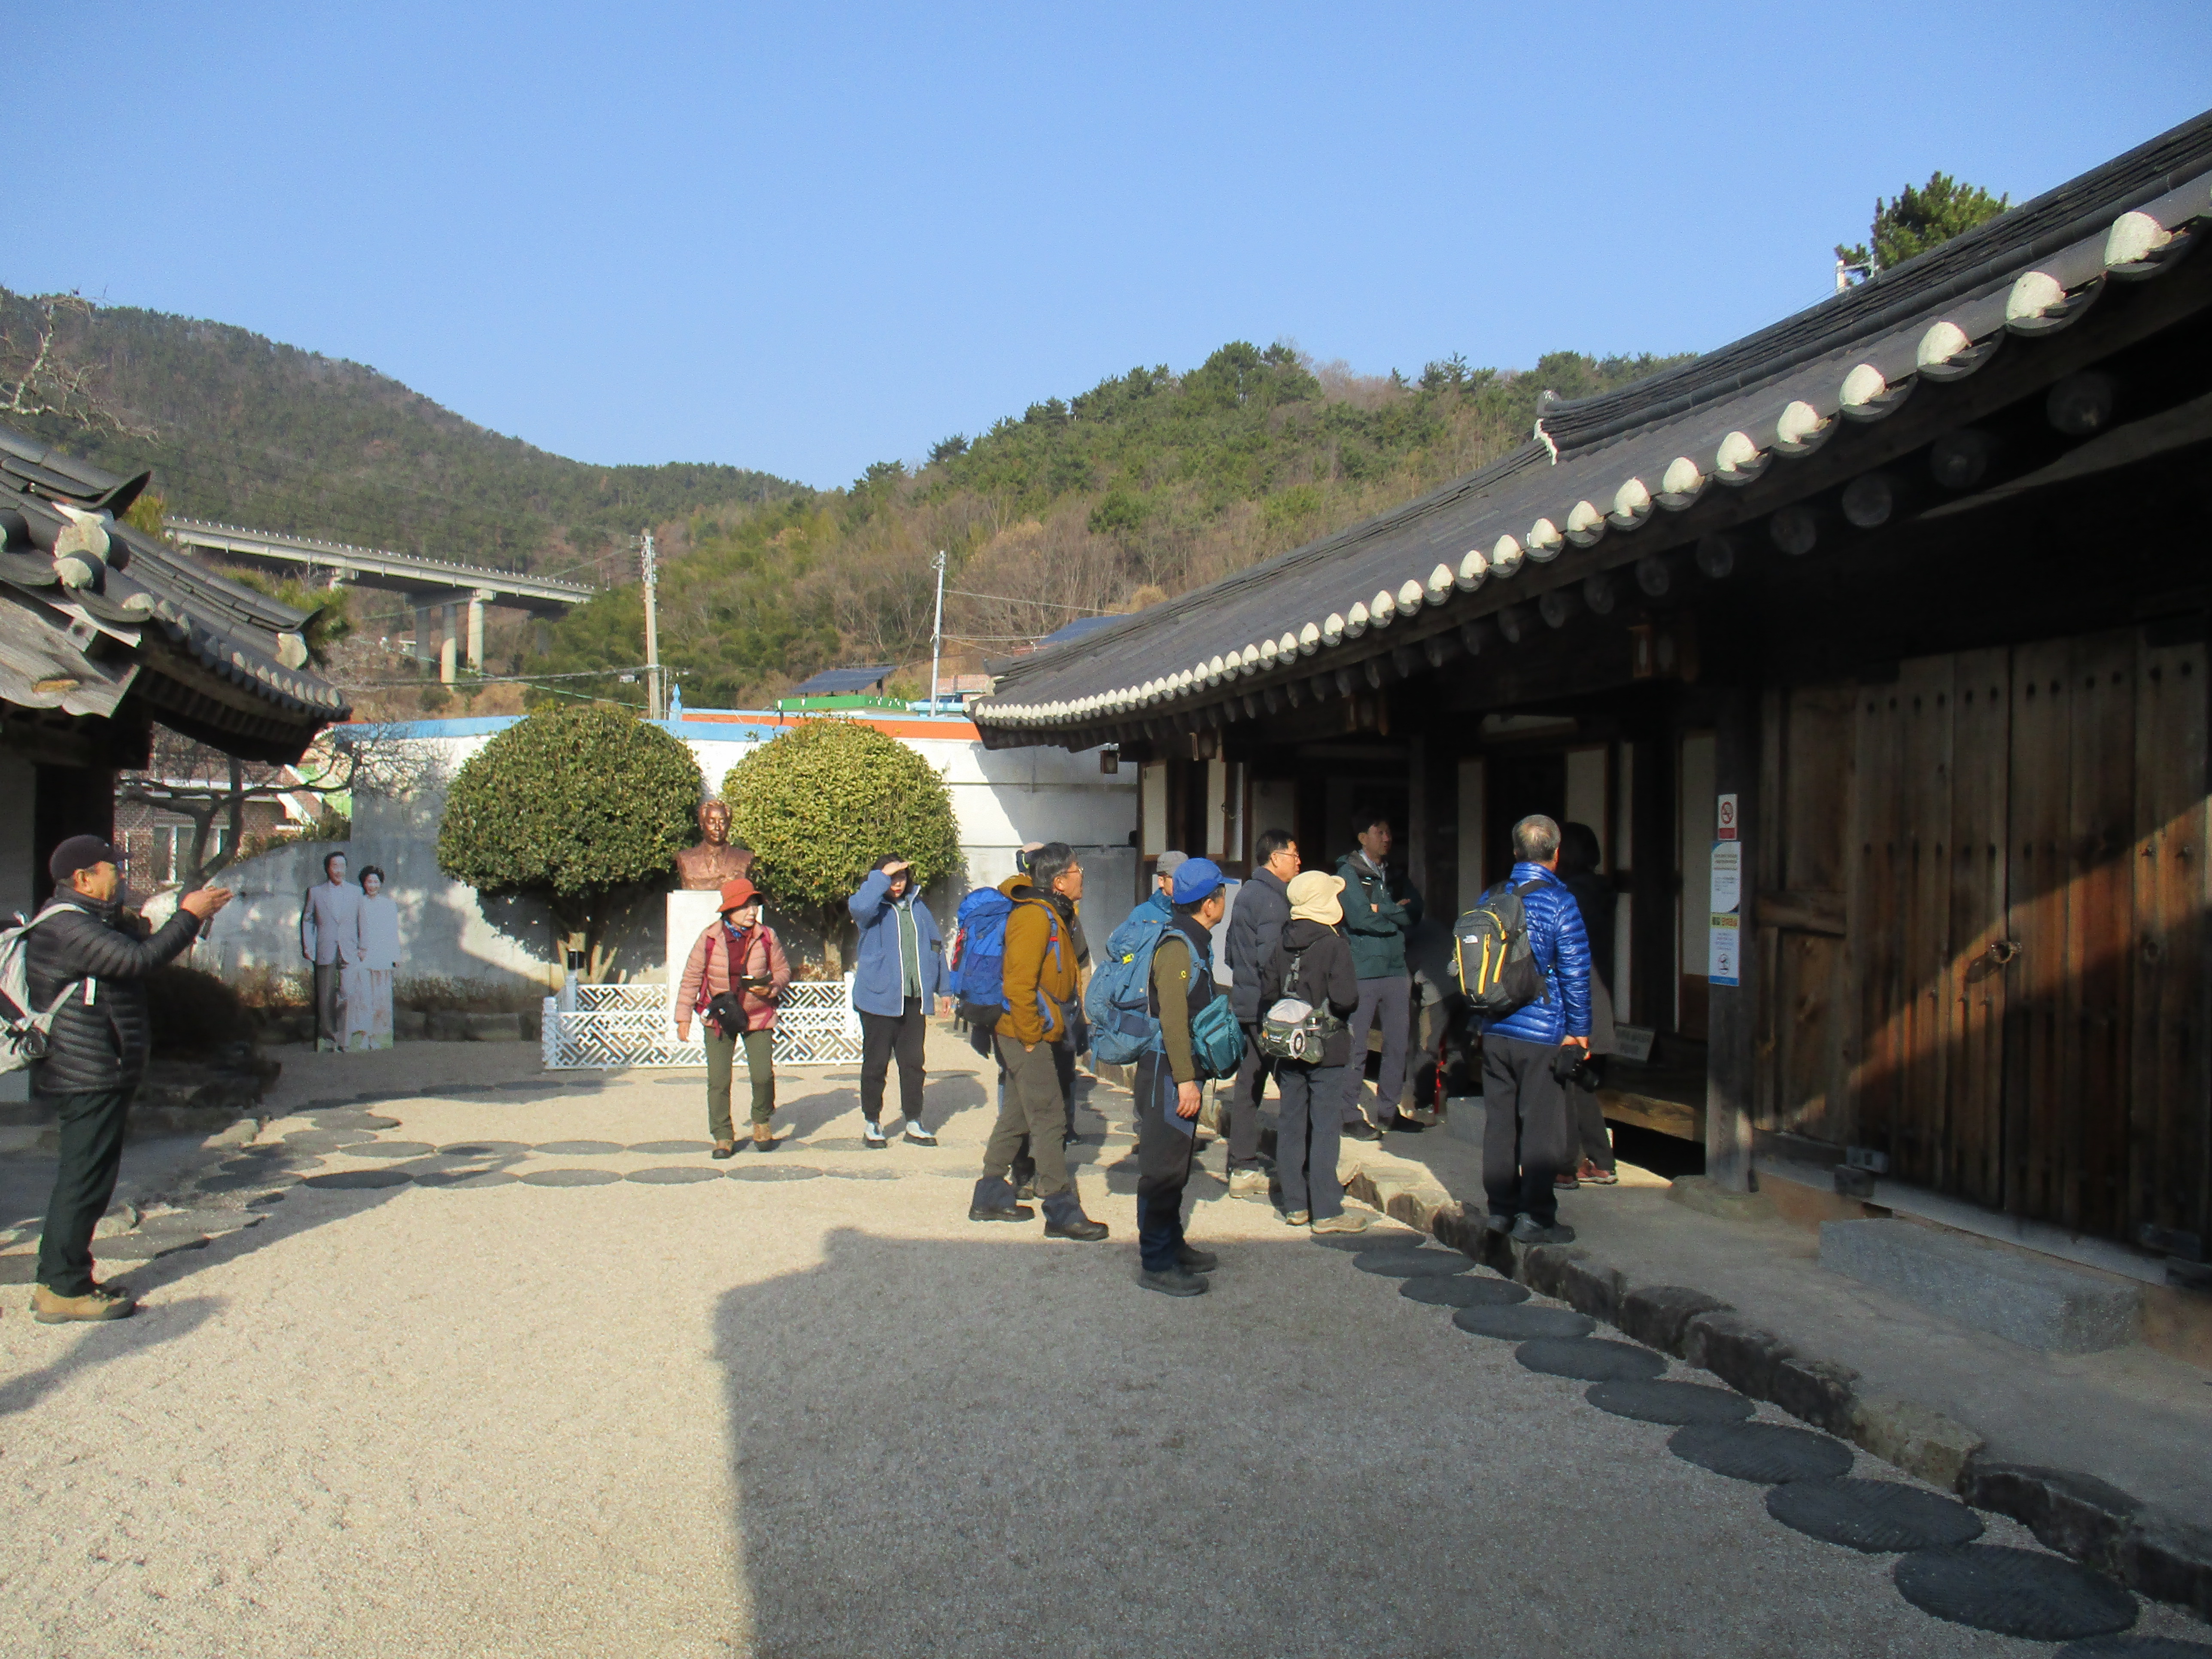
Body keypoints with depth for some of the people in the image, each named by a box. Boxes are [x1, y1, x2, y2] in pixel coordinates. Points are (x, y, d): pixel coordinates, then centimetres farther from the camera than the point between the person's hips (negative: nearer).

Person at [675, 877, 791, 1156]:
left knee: (763, 1075, -9)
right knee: (718, 1080, -2)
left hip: (758, 1017, 0)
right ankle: (723, 1136, 14)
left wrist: (771, 988, -14)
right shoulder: (709, 938, -6)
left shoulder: (766, 937, -3)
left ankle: (762, 1123, 20)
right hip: (720, 1017, 0)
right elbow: (692, 978, 1)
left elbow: (783, 971, 8)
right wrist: (684, 1017, -1)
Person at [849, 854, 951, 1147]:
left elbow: (935, 946, 15)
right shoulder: (874, 908, -4)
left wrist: (944, 989, 13)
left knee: (913, 1062, 10)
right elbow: (858, 906, -30)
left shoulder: (917, 906, 11)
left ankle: (914, 1123, 20)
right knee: (876, 1063, 4)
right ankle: (872, 1123, 16)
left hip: (914, 1000, 4)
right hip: (879, 999, -4)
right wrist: (882, 877, -24)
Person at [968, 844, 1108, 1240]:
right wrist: (1031, 1037, -19)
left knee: (1016, 1115, 16)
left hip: (1033, 1034, 10)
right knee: (1049, 1120, -7)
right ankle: (1062, 1212, -4)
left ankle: (990, 1197, 26)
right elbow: (1019, 984, -24)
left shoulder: (1052, 914, 14)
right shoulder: (1035, 917, -19)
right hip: (1027, 1035, -10)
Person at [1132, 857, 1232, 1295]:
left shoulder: (1195, 943, 13)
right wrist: (1185, 1079, -26)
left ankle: (1173, 1246, 31)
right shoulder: (1177, 946, -19)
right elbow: (1172, 1017, -25)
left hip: (1180, 1069, 11)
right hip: (1165, 1072, -10)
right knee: (1163, 1167, -4)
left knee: (1176, 1163, 19)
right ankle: (1157, 1265, 2)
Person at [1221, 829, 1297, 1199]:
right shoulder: (1272, 898, -14)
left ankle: (1243, 1169, 15)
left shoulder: (1246, 892, 16)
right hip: (1267, 1008, -10)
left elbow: (1229, 953, 22)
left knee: (1248, 1085, 11)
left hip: (1244, 1002, 10)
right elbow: (1270, 957, -22)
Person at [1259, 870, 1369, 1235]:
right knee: (1326, 1126, -2)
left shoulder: (1282, 944, 4)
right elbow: (1345, 999, -21)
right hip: (1326, 1050, -6)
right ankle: (1326, 1212, 1)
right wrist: (1341, 1012, 0)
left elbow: (1267, 993, 6)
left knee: (1291, 1124, 11)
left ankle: (1295, 1205, 17)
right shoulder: (1334, 945, -14)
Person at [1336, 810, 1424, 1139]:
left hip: (1396, 968, 6)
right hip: (1362, 972, -6)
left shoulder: (1394, 875, 16)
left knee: (1398, 1043, 9)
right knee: (1356, 1047, -2)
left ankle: (1388, 1111, 20)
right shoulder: (1349, 873, -2)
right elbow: (1360, 917, -15)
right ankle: (1350, 1115, 6)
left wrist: (1381, 910, -12)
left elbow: (1415, 911, 1)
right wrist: (1396, 915, -1)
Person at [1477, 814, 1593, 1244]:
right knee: (1541, 1126, 1)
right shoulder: (1558, 901, -11)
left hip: (1495, 1031, 5)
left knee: (1499, 1120, 12)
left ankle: (1500, 1209, 19)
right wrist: (1580, 1029, -2)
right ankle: (1534, 1217, 3)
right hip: (1542, 1032, -5)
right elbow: (1574, 971, -11)